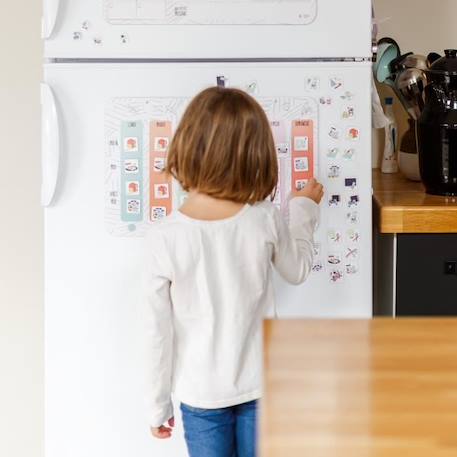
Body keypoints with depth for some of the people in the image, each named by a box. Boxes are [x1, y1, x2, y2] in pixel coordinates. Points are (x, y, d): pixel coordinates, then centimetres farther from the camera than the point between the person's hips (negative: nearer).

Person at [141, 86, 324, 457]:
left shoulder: (165, 238, -19)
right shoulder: (265, 221, -14)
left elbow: (159, 331, -11)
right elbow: (297, 271, 9)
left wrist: (158, 404, 2)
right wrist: (304, 209, 24)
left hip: (201, 395, -1)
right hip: (260, 386, 2)